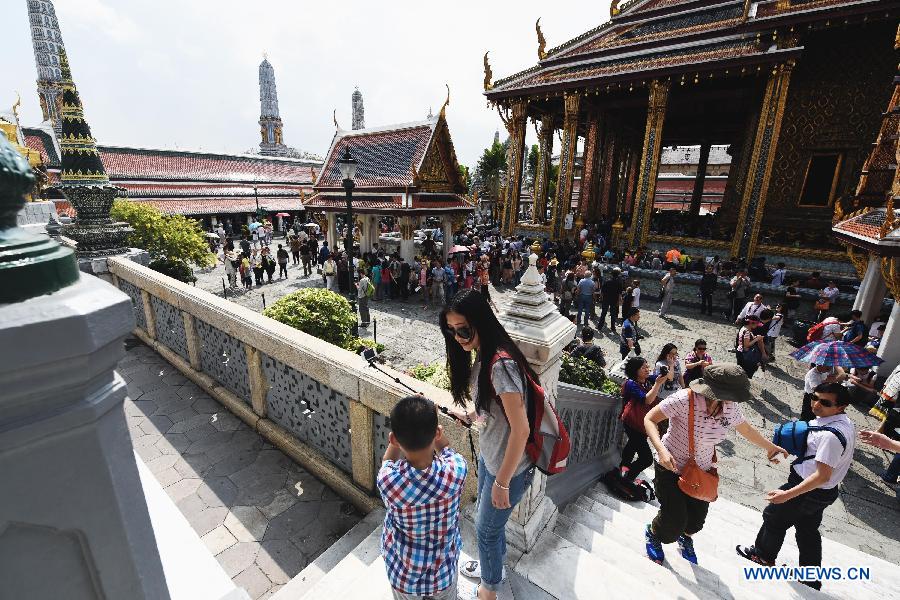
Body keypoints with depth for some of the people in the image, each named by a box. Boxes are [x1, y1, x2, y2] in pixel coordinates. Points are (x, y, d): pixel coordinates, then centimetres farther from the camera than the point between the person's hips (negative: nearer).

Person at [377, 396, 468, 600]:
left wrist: (400, 430, -14)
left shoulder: (387, 480, -35)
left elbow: (388, 462, -9)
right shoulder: (457, 469, -33)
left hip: (403, 575, 0)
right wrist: (429, 421, -4)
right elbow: (446, 450, -7)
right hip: (443, 571, 1)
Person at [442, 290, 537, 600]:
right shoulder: (482, 356, -3)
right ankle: (491, 566, 57)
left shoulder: (502, 365, -32)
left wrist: (502, 483, -20)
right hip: (488, 456, 8)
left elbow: (521, 430, -29)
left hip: (509, 466, -8)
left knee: (487, 528, 17)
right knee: (485, 519, 28)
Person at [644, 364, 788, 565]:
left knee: (697, 519, 18)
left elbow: (746, 430, 12)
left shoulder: (730, 407, -11)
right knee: (674, 522, -2)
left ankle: (686, 537, 56)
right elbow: (649, 419, -27)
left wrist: (770, 447, 26)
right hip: (671, 468, -5)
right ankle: (653, 534, 35)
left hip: (701, 472, 6)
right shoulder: (684, 399, -31)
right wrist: (661, 449, -40)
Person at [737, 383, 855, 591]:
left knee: (774, 517, 15)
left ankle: (763, 555, 38)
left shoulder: (831, 435, -33)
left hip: (810, 491, -8)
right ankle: (811, 579, 40)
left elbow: (822, 476, -32)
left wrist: (787, 494, -30)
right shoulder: (844, 420, -3)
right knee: (808, 531, 24)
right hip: (824, 492, 9)